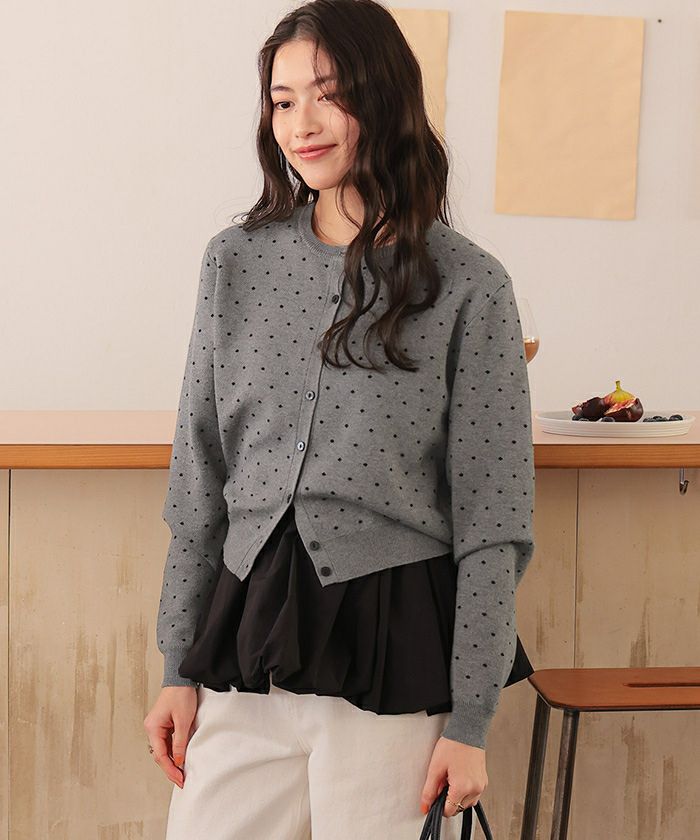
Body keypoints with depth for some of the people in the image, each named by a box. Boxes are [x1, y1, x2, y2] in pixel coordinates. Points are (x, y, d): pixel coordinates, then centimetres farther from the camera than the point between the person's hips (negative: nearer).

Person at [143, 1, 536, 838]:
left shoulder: (467, 285, -5)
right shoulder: (237, 261, 5)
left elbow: (491, 521, -4)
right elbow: (197, 484, 9)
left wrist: (470, 720, -6)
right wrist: (179, 667, 7)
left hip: (397, 646, -3)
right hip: (248, 633, 3)